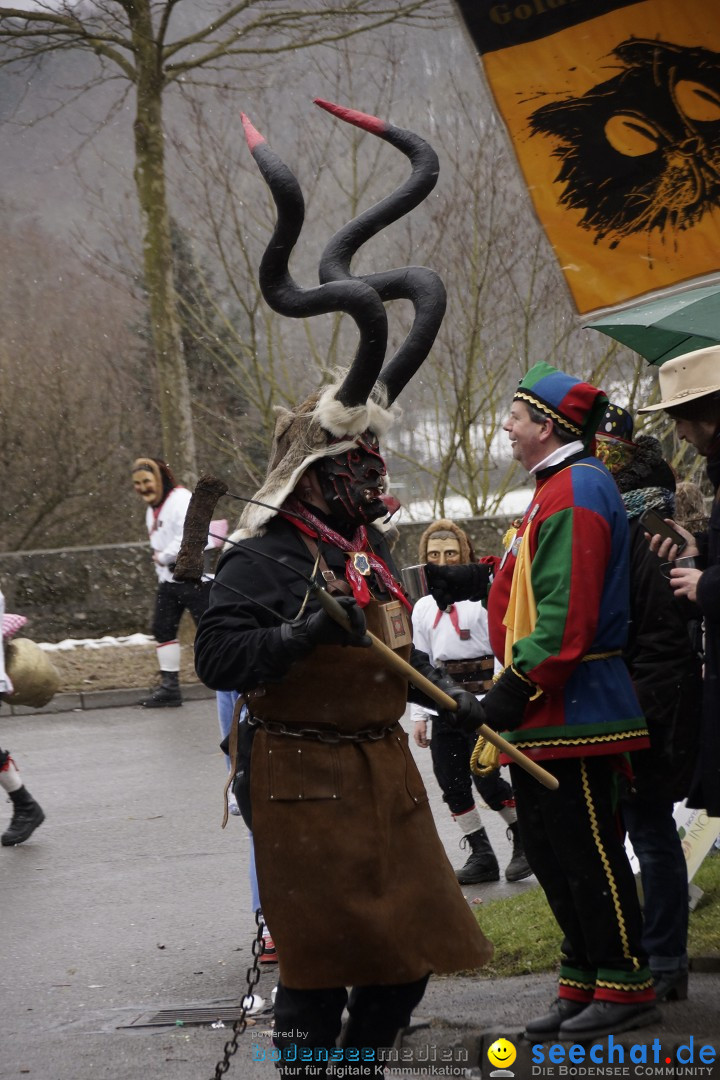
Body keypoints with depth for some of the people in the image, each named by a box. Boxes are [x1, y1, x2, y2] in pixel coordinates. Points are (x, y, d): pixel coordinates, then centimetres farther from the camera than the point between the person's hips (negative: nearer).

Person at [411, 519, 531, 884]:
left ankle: (524, 842, 11)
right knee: (451, 781, 3)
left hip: (483, 699, -6)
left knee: (486, 778, -11)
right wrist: (419, 715, 11)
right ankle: (481, 856, 15)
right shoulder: (424, 607, 12)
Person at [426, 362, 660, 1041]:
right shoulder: (555, 487, 16)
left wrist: (520, 684, -25)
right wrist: (477, 578, 21)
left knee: (586, 848, -5)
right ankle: (583, 984, 22)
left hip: (571, 705, -11)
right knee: (548, 846, 14)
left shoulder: (576, 490, -17)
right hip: (546, 710, 11)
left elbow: (566, 608, -25)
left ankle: (625, 986, 3)